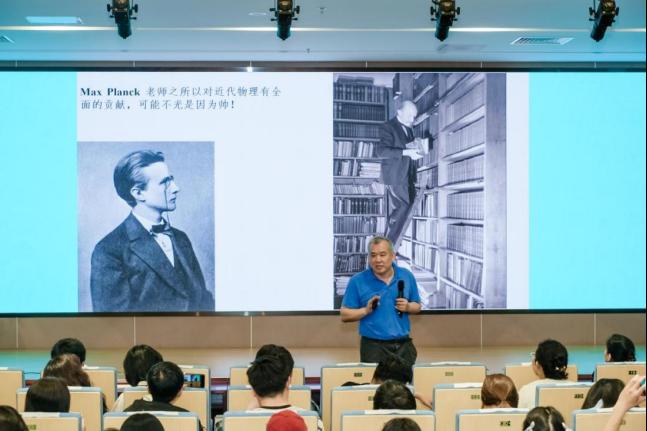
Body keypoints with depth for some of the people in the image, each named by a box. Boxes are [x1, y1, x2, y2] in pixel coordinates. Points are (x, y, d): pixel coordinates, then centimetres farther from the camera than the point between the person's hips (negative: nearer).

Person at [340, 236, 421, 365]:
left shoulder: (406, 276, 5)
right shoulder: (357, 281, -4)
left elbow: (417, 306, 15)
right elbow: (345, 315, -1)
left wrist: (407, 307, -7)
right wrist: (366, 310, -18)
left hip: (404, 345, 3)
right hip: (374, 347, -3)